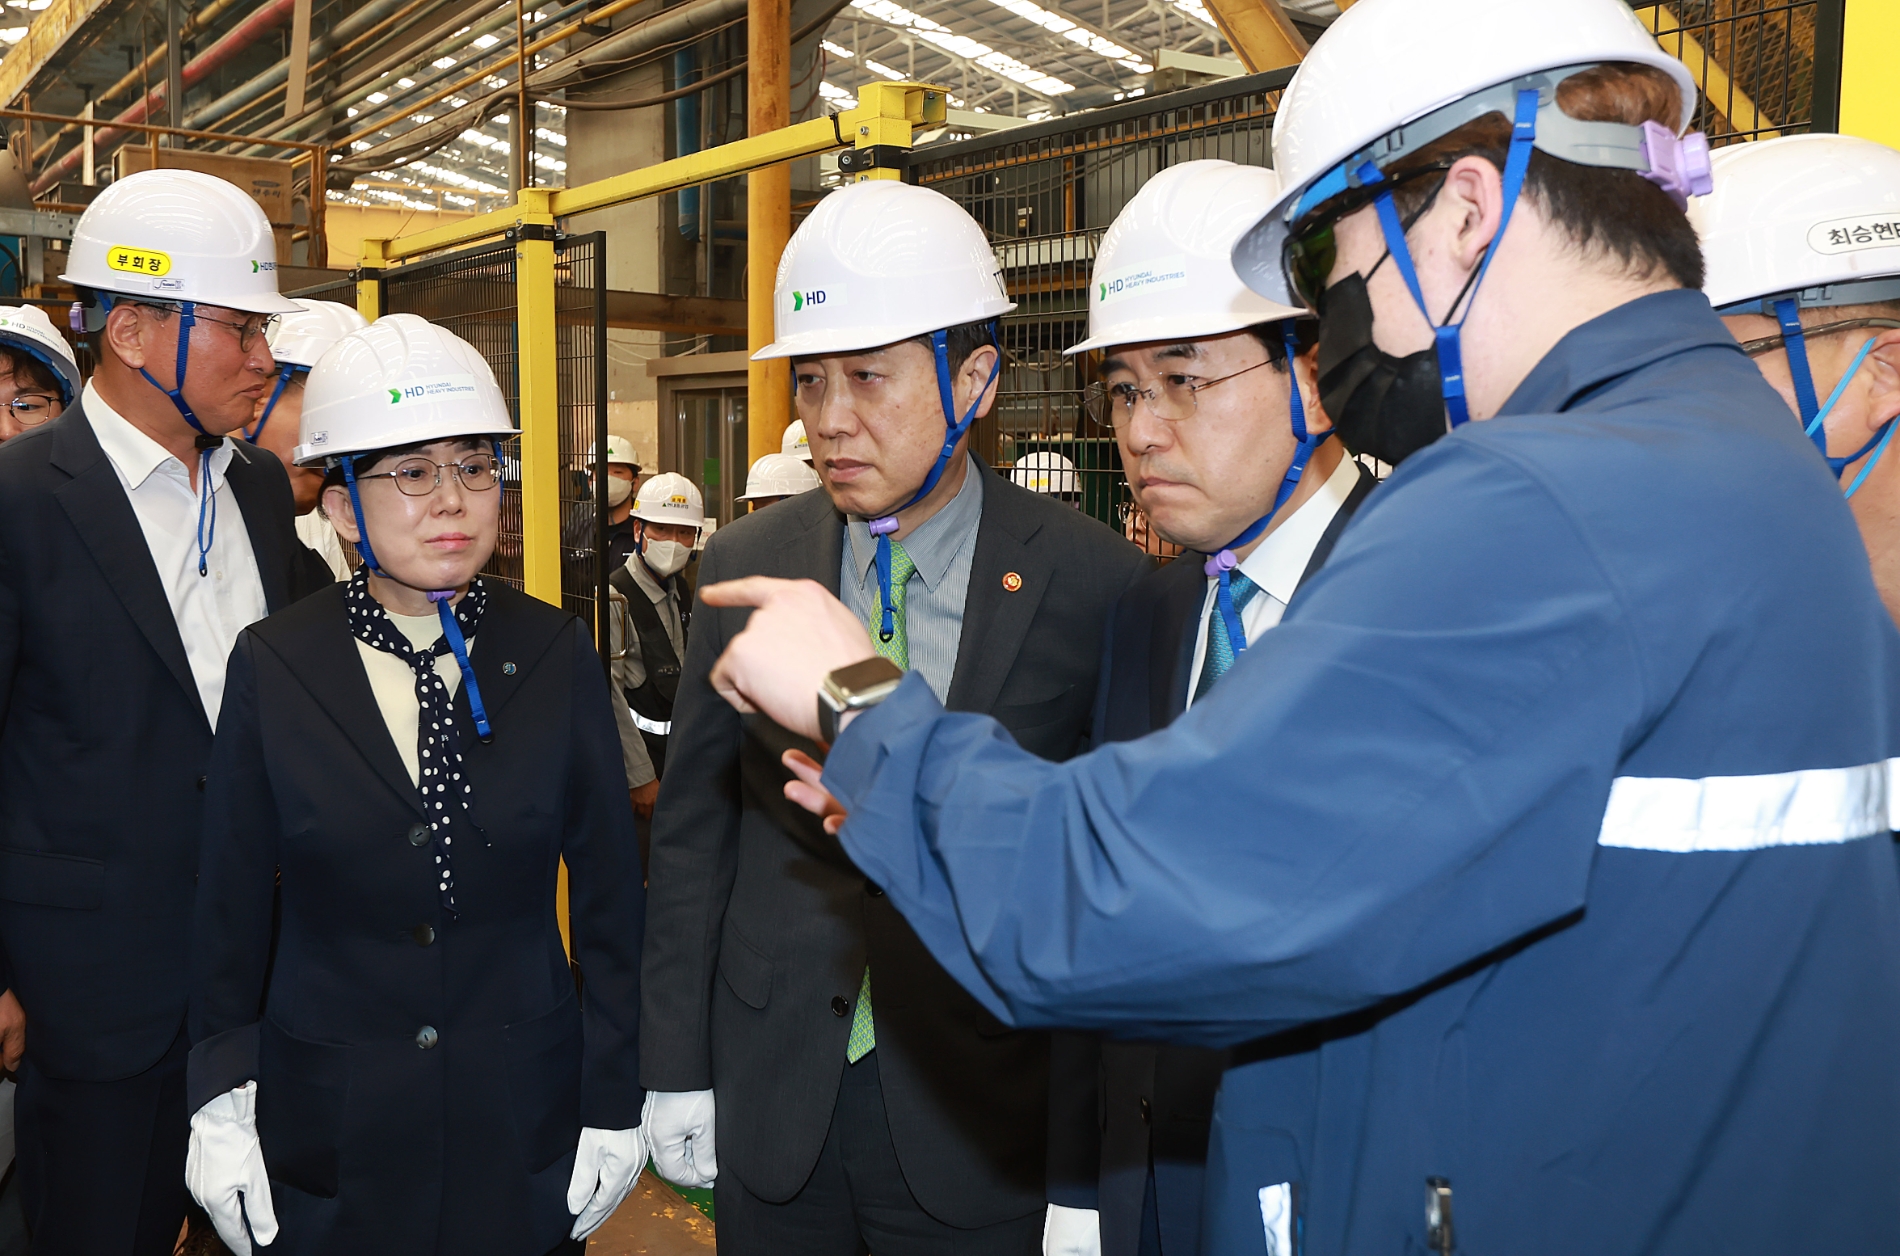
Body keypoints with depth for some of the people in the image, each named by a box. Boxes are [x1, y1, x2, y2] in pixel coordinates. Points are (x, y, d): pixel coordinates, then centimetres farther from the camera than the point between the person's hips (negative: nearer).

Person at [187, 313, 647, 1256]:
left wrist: (615, 1107, -1)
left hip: (524, 1114, 0)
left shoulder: (558, 655, -6)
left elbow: (607, 890, -2)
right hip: (330, 1125, 0)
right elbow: (232, 905, 1)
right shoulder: (271, 667, -6)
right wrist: (223, 1107, 1)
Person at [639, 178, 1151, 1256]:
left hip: (981, 1116, -2)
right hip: (770, 1104, 3)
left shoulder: (1094, 582, -11)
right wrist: (679, 1071, 4)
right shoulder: (748, 564, -3)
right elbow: (694, 828, 3)